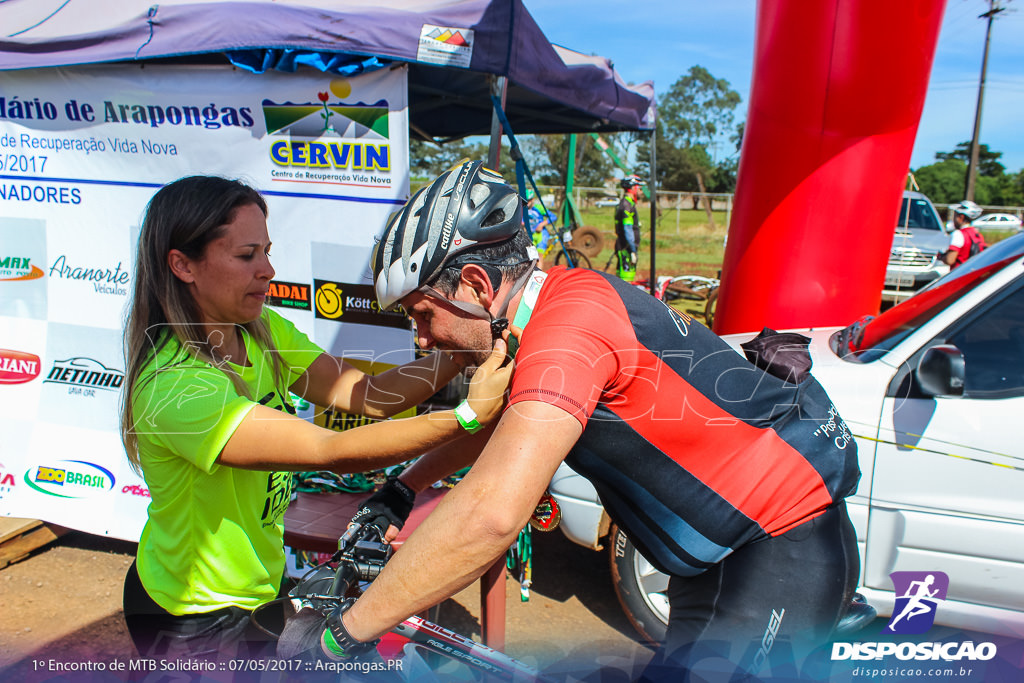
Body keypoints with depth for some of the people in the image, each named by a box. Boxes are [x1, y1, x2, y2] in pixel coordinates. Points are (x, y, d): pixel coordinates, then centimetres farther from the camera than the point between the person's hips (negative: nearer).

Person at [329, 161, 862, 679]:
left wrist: (344, 633, -29)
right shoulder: (556, 298, 1)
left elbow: (491, 514, -39)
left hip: (788, 546, -10)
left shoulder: (570, 317, -29)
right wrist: (401, 489, 15)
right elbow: (495, 422, 18)